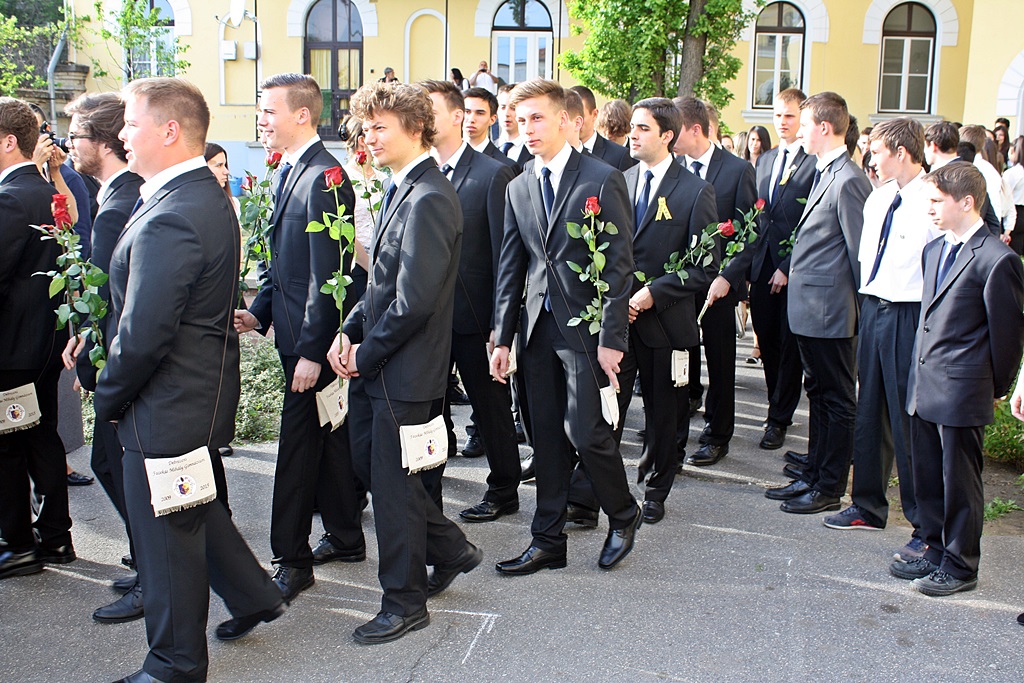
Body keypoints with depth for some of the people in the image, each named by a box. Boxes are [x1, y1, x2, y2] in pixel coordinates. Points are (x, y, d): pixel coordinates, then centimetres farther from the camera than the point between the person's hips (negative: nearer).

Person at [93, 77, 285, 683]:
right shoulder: (209, 196, 6)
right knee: (195, 510, 26)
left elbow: (143, 333, -27)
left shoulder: (169, 218, -26)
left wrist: (108, 398, -9)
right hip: (206, 389, 10)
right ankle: (254, 595, 40)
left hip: (167, 405, -10)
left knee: (167, 533, 7)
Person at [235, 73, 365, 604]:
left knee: (299, 441, -1)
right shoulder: (290, 171, 13)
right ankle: (345, 537, 31)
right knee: (328, 436, 17)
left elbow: (326, 273, -21)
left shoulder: (323, 177, -18)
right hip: (297, 331, 10)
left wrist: (311, 349, -21)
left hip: (313, 336, -10)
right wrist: (258, 310, 7)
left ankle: (292, 559, 11)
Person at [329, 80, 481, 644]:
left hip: (407, 371, -10)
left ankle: (404, 602, 21)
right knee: (372, 465, 18)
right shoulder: (401, 190, 12)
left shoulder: (428, 199, -20)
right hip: (383, 365, 10)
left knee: (392, 481, 3)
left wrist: (366, 353, -13)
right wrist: (348, 332, 5)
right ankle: (450, 548, 35)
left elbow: (413, 301, -24)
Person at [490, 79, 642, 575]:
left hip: (585, 328, -5)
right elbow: (509, 268, 13)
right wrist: (503, 337, 8)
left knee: (584, 431, -7)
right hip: (538, 329, 6)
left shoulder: (602, 180, -6)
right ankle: (548, 542, 21)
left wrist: (612, 339, -14)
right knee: (546, 438, 10)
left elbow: (619, 265, -9)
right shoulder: (519, 188, 12)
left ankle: (624, 515, 21)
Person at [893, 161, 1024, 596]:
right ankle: (936, 552, 31)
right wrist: (920, 374, 14)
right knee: (927, 475, 16)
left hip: (961, 390, -8)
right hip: (923, 387, 8)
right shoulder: (934, 250, 12)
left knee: (959, 480, 5)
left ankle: (960, 566, 19)